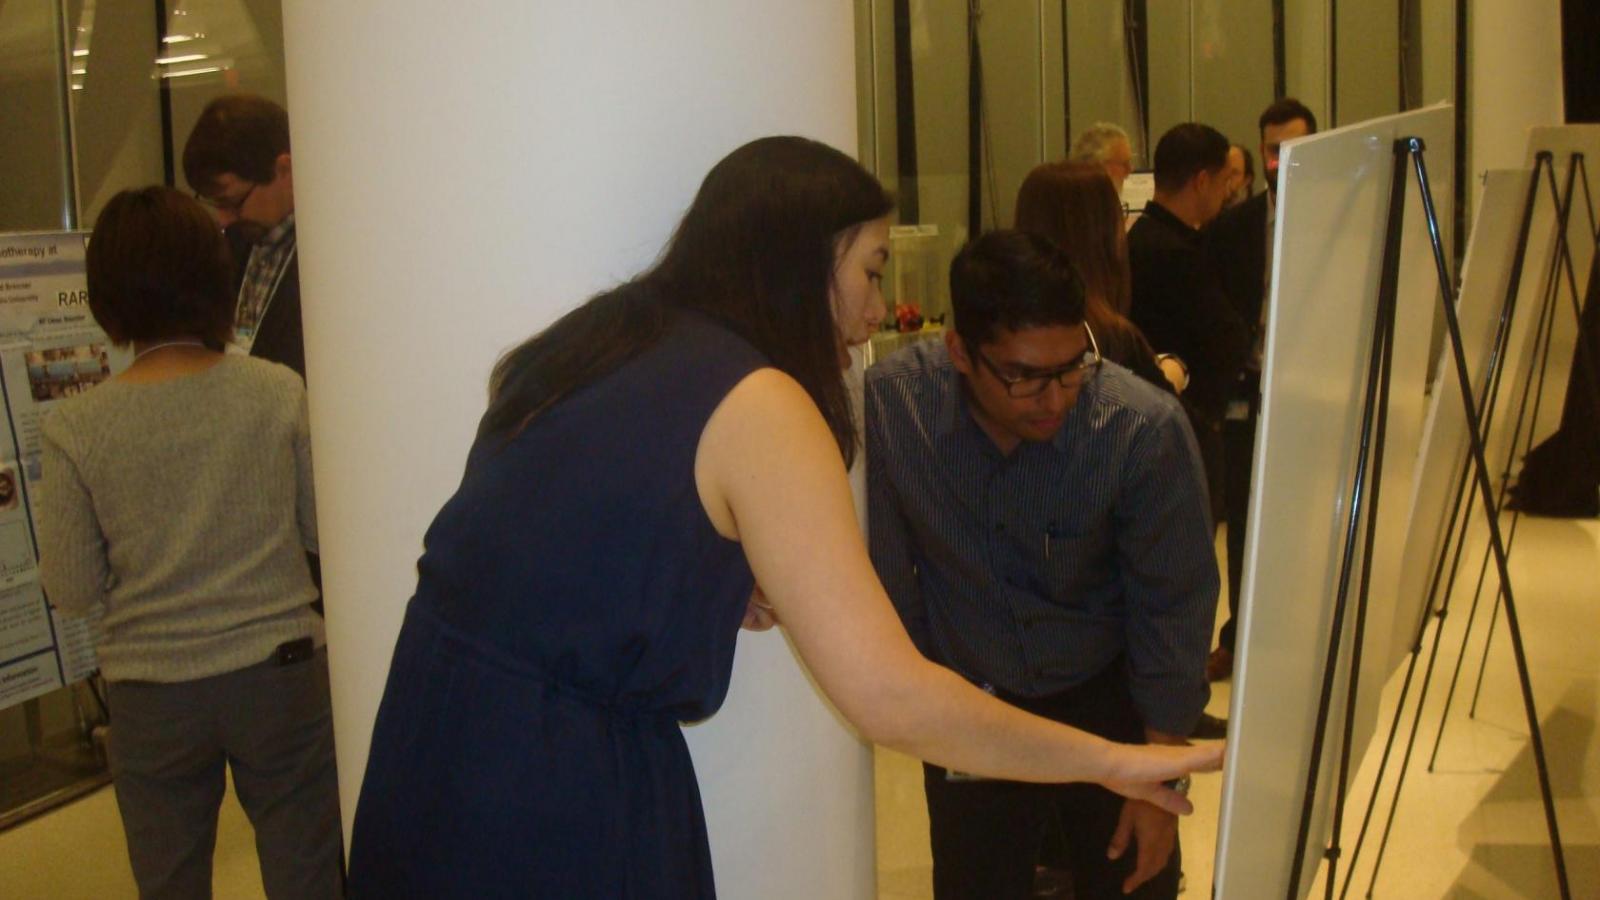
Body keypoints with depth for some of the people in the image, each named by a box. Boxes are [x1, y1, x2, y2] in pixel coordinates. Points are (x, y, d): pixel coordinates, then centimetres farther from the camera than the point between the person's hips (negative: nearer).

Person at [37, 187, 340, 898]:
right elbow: (323, 530, -1)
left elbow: (71, 591, -5)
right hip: (280, 673, 0)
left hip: (153, 692, 0)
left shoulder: (74, 430, -10)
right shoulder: (279, 393, -9)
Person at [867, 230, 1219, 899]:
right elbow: (884, 570, -8)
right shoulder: (889, 407, -22)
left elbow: (1173, 609, -15)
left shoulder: (1147, 430, -25)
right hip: (969, 703, 1)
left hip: (1108, 700, -1)